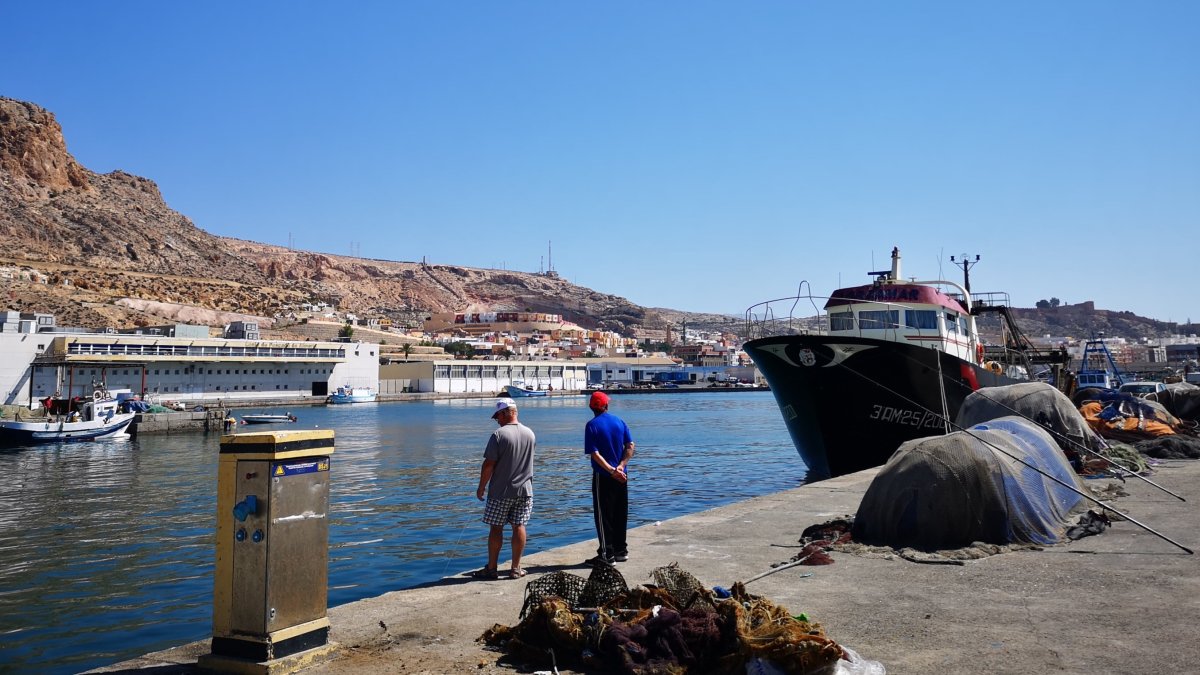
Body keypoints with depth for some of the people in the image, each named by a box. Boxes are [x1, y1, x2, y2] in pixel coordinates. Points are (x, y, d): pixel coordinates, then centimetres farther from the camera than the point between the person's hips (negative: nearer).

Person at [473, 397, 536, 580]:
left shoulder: (498, 435, -14)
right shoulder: (530, 433, 3)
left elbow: (488, 465, -14)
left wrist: (481, 488, -4)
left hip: (501, 491, -4)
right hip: (524, 490, 5)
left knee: (496, 528, 5)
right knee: (519, 527, 8)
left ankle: (491, 569, 12)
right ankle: (516, 568, 12)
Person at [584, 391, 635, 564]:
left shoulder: (592, 425, -9)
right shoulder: (620, 421, 5)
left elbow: (594, 454, -16)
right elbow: (630, 446, -2)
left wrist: (611, 470, -17)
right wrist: (620, 466, -10)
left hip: (603, 477, -5)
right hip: (621, 476, 5)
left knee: (603, 516, 2)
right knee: (620, 515, 14)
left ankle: (607, 554, 4)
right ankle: (621, 550, 21)